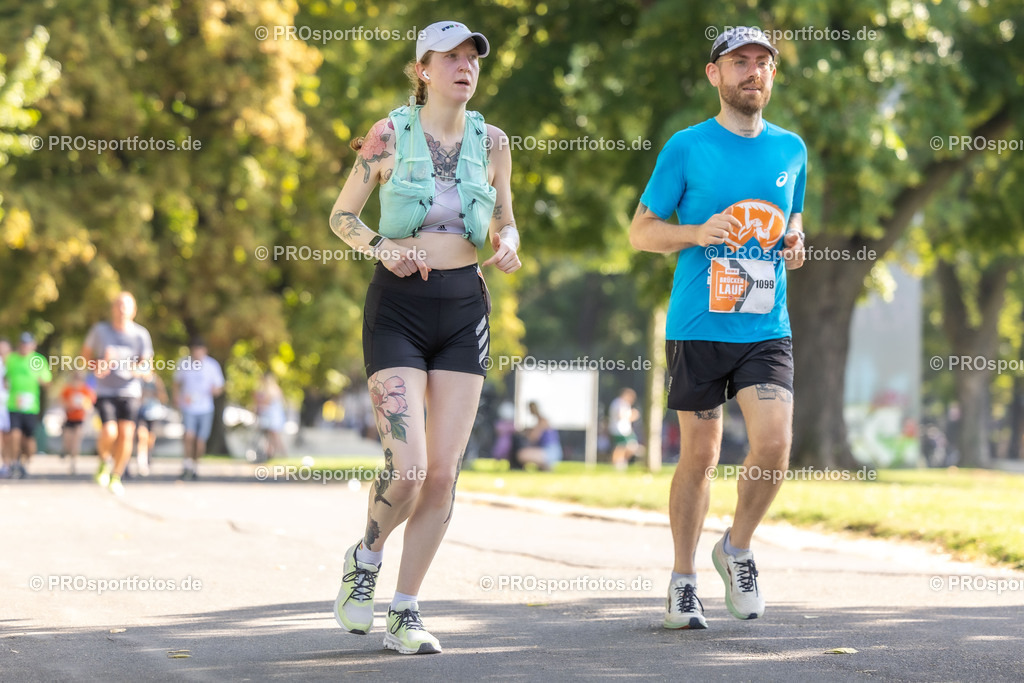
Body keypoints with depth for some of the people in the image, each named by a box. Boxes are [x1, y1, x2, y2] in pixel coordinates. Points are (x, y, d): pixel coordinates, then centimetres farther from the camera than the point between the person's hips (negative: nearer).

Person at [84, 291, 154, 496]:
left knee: (126, 434, -10)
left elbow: (148, 369, 0)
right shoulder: (100, 330, 0)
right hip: (105, 391, -1)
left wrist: (138, 370, -23)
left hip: (129, 392, 1)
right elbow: (86, 353, 13)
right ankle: (104, 460, 14)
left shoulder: (141, 335, 1)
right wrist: (97, 366, -8)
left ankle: (116, 477, 8)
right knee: (109, 433, -19)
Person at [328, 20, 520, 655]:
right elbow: (342, 216, 5)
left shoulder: (492, 142, 5)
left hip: (465, 306, 3)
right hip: (398, 304, -3)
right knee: (407, 467, -15)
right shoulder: (389, 136, -3)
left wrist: (507, 245, -6)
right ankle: (366, 557, 17)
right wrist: (382, 247, -14)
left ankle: (406, 613, 11)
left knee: (444, 472, 0)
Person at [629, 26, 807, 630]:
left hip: (767, 330, 2)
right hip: (698, 327, -2)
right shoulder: (686, 148, -1)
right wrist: (699, 232, -14)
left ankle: (738, 548, 12)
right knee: (699, 455, 3)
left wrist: (795, 241, 3)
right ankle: (684, 579, 20)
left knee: (774, 443, -15)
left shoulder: (791, 149, 10)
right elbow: (641, 231, 4)